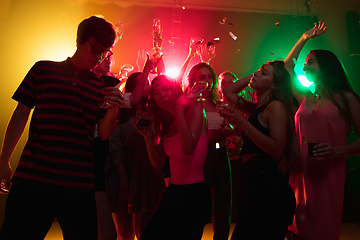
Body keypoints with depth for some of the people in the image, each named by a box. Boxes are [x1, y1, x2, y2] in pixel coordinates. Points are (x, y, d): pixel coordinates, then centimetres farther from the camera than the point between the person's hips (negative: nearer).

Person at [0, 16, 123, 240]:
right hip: (32, 179, -1)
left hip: (79, 186, 2)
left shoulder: (101, 86, 10)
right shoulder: (44, 69, 7)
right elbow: (21, 114, 8)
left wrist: (113, 110, -15)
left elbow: (104, 134, 6)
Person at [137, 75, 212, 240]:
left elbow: (188, 148, -26)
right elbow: (157, 164, 8)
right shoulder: (166, 123, 11)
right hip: (172, 191, 6)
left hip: (194, 195, -6)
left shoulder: (194, 108, -8)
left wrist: (179, 107, -24)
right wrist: (148, 135, -4)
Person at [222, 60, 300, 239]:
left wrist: (244, 125, -19)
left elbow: (277, 151, -17)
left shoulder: (276, 105, -6)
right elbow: (228, 91, 28)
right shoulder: (256, 108, 16)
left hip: (269, 190, -8)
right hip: (256, 188, 8)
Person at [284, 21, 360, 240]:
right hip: (302, 173, 4)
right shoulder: (306, 99, 14)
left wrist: (337, 151, -19)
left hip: (329, 174, -4)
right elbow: (287, 66, 24)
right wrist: (305, 38, 28)